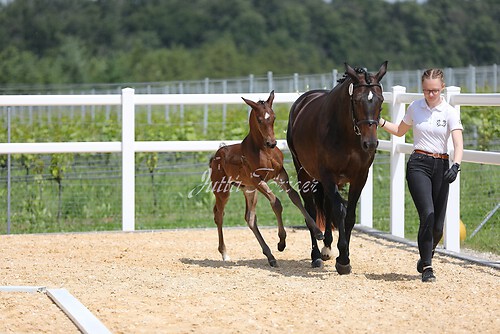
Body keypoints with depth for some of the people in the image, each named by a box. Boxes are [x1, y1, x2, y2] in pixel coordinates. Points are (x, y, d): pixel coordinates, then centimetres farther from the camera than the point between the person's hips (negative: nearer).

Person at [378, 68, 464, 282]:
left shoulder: (450, 112, -2)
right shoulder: (414, 108, 5)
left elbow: (458, 144, -14)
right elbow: (400, 131, 24)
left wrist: (455, 166, -32)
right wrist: (379, 122, 10)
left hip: (441, 166, 0)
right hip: (418, 164, 0)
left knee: (438, 226, 2)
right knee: (428, 214, -21)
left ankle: (426, 256, 34)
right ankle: (426, 267, -16)